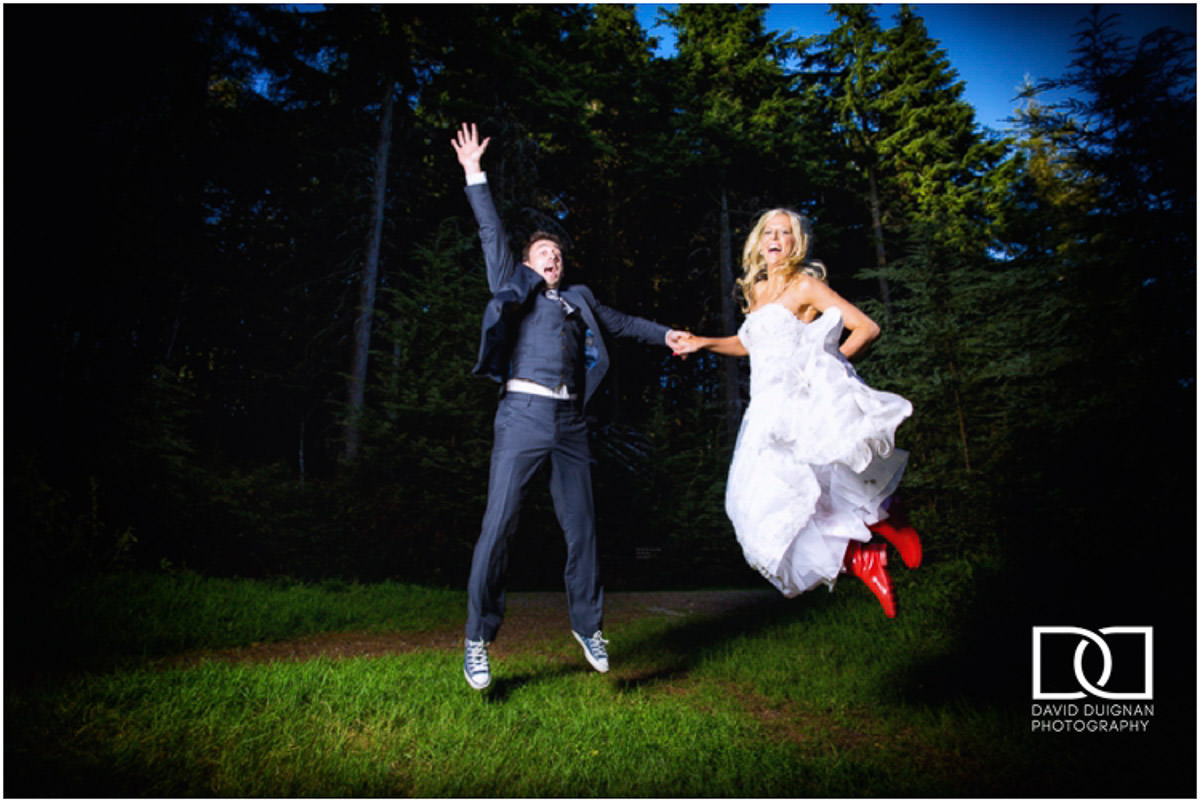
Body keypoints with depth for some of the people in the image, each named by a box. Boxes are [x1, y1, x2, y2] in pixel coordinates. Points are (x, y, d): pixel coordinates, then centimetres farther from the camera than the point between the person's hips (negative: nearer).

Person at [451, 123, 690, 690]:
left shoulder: (578, 298, 26)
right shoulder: (515, 285, 16)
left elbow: (617, 322, 37)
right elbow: (492, 234, 11)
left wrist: (664, 335, 39)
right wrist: (474, 173, 8)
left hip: (570, 422, 4)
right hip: (523, 414, -4)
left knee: (581, 529, 7)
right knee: (498, 525, -7)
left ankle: (588, 627, 23)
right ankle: (478, 641, 5)